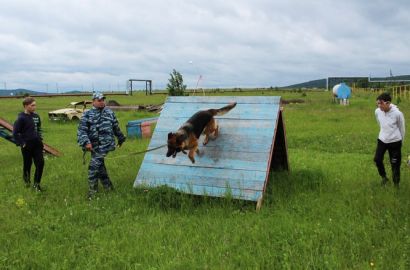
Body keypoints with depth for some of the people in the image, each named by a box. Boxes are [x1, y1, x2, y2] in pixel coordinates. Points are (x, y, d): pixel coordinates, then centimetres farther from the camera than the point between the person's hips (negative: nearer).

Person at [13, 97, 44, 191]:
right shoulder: (21, 118, -13)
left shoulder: (36, 116, 5)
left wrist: (40, 139, 12)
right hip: (27, 146, -5)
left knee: (40, 163, -1)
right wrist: (21, 143, -13)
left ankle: (36, 183, 11)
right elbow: (15, 133, -11)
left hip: (37, 145, 5)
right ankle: (26, 180, 36)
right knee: (27, 164, 10)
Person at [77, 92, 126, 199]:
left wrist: (121, 138, 31)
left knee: (94, 166, -11)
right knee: (100, 166, 10)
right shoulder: (87, 115, 2)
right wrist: (86, 142, -20)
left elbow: (116, 128, 23)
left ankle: (92, 192, -3)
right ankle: (108, 186, 27)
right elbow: (81, 130, -7)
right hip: (94, 146, 1)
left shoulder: (110, 113, 11)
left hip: (106, 144, -1)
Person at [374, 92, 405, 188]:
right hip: (382, 140, 4)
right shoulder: (377, 112, -11)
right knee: (377, 159, 3)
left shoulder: (397, 113, -23)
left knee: (395, 164, 5)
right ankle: (384, 177, 28)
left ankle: (396, 183, 23)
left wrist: (400, 141, 5)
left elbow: (402, 128, -6)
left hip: (395, 142, -4)